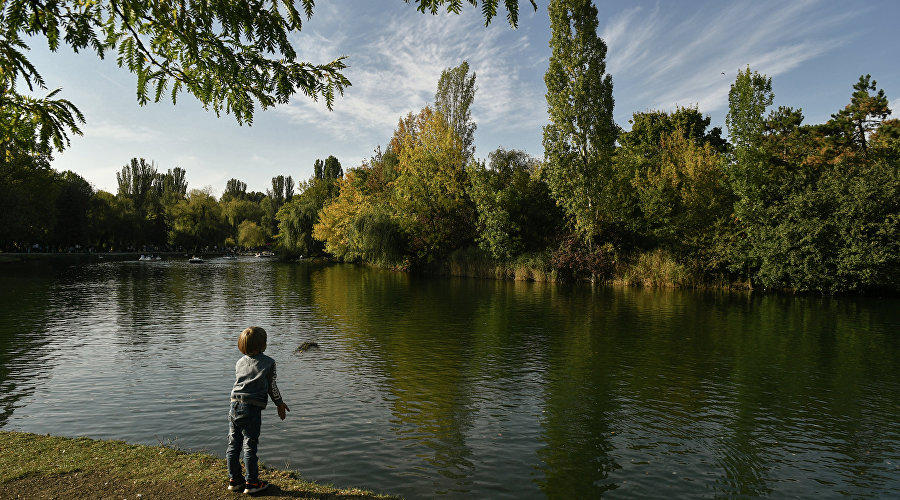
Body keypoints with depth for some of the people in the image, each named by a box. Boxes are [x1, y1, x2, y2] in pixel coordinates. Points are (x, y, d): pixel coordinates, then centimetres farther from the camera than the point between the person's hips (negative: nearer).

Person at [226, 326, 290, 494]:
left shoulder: (239, 362, 11)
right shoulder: (268, 363, -5)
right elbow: (272, 386, 1)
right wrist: (279, 403, 17)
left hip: (235, 405, 6)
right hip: (251, 410, -5)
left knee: (233, 445, 13)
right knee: (249, 447, 2)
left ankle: (234, 480, 25)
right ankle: (251, 483, 11)